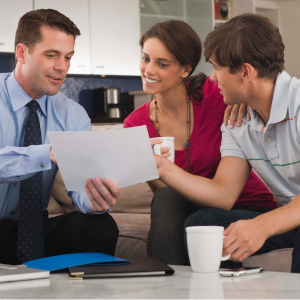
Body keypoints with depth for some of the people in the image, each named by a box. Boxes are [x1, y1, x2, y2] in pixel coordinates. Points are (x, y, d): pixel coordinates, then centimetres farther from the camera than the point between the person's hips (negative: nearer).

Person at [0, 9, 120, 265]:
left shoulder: (72, 115, 4)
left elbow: (82, 183, -9)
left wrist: (94, 200, -32)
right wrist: (47, 153, -40)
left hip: (34, 231, 5)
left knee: (101, 225, -22)